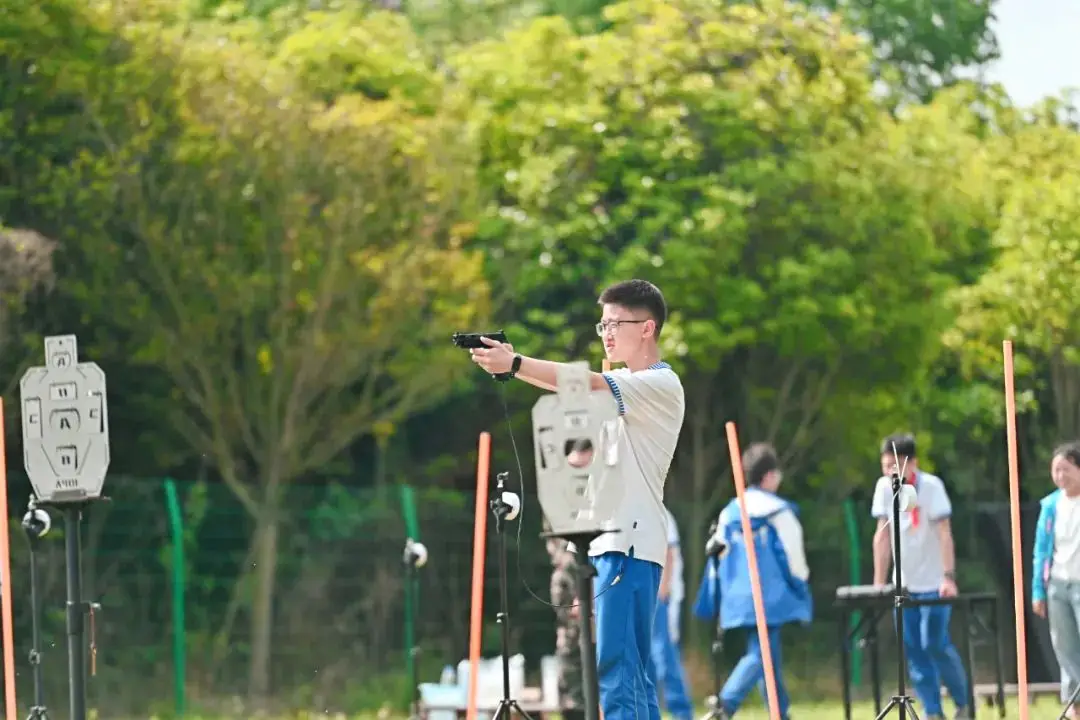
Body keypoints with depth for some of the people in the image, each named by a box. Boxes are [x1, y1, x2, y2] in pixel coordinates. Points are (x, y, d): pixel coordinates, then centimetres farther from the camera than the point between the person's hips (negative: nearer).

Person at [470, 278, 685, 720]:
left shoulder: (661, 385, -7)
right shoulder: (619, 386, 21)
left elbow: (588, 385, -20)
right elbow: (565, 387, 7)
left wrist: (515, 364, -26)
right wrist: (507, 364, -10)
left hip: (630, 543, -9)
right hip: (605, 541, 9)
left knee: (614, 664, -15)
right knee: (631, 667, 9)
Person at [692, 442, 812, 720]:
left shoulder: (729, 512, 10)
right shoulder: (778, 511, -7)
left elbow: (719, 558, 12)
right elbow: (793, 556, -4)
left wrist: (715, 603, 16)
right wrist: (800, 591, 10)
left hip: (738, 598, 7)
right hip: (771, 597, -7)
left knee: (768, 656, 16)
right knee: (760, 655, -10)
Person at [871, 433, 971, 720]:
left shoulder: (931, 486, -15)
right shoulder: (884, 486, -2)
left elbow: (944, 533, -20)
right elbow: (882, 535, 2)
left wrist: (948, 577, -29)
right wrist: (879, 582, -1)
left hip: (933, 581, -5)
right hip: (904, 583, 5)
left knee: (935, 645, -9)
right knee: (914, 650, 0)